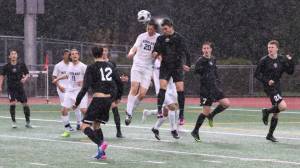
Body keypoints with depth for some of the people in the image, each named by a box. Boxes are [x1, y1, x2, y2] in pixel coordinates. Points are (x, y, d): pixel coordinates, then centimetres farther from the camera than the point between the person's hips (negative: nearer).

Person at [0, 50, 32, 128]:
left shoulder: (21, 65, 0)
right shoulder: (6, 66, -2)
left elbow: (27, 74, 7)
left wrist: (25, 78, -15)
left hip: (20, 87, 1)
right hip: (11, 88, -1)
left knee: (25, 104, 1)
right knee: (12, 103, -16)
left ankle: (28, 122, 14)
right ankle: (14, 122, -4)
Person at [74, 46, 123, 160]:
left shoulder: (92, 68, -5)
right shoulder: (110, 66, 11)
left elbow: (85, 87, -12)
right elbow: (119, 83, 15)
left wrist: (77, 102, -6)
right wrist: (118, 97, 29)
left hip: (98, 99, -6)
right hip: (108, 99, 6)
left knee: (85, 126, -4)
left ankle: (100, 143, -26)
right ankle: (101, 153, 12)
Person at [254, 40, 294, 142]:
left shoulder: (282, 59, 5)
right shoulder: (264, 60, -8)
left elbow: (290, 72, 6)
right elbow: (257, 74, -5)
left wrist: (290, 61, -9)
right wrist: (267, 81, -17)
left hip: (277, 87, 6)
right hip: (269, 87, -6)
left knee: (276, 113, 9)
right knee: (283, 106, -24)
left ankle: (270, 135, 22)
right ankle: (266, 112, 2)